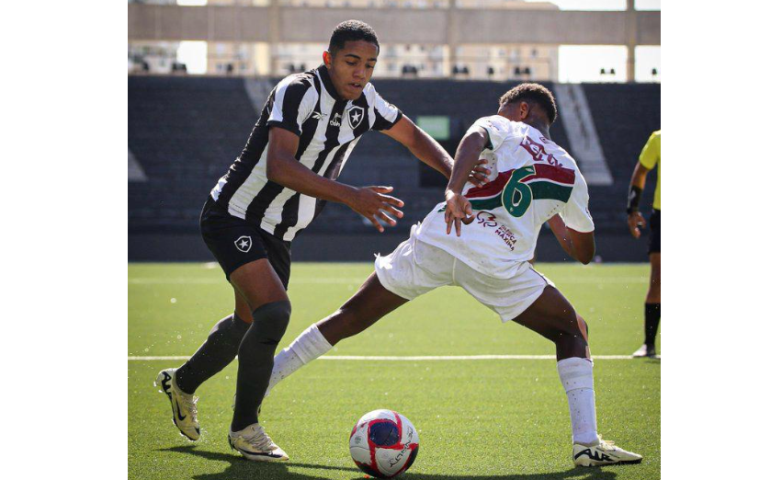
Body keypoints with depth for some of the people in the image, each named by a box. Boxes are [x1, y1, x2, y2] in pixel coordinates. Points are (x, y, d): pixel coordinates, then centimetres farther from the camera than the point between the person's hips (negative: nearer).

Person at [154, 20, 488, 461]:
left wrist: (456, 173, -4)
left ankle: (183, 383, 48)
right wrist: (351, 197, -45)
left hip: (278, 233, 8)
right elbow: (279, 166, -37)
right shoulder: (299, 91, -25)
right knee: (274, 311, -26)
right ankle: (244, 427, -11)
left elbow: (413, 136, 15)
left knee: (248, 324, 21)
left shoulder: (364, 101, -1)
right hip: (233, 218, -8)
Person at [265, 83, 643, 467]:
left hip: (437, 239, 0)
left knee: (351, 317, 14)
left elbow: (474, 138, -9)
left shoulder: (502, 127, 18)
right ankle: (587, 443, 3)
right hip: (498, 263, 0)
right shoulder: (569, 171, 23)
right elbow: (584, 252, 31)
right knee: (572, 332, 18)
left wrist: (454, 190, -25)